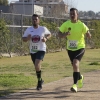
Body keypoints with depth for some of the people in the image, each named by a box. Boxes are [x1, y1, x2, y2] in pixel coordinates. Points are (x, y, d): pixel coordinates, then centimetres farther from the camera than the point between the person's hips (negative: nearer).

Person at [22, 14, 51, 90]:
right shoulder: (29, 29, -1)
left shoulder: (43, 29, -6)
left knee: (37, 65, -24)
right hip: (32, 51, 4)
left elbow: (49, 34, 10)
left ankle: (39, 82, -9)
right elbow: (23, 39, 1)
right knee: (37, 66, 17)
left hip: (41, 50, -4)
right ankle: (40, 80, 42)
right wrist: (27, 38, -21)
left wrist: (46, 39, -11)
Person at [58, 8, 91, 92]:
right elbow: (59, 34, -4)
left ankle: (75, 85, -19)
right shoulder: (66, 24, -6)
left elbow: (89, 36, -16)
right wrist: (64, 34, -26)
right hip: (70, 49, 4)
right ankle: (80, 77, 50)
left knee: (75, 64, -23)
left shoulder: (81, 25, -14)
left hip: (80, 48, -4)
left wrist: (88, 34, -40)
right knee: (74, 65, 18)